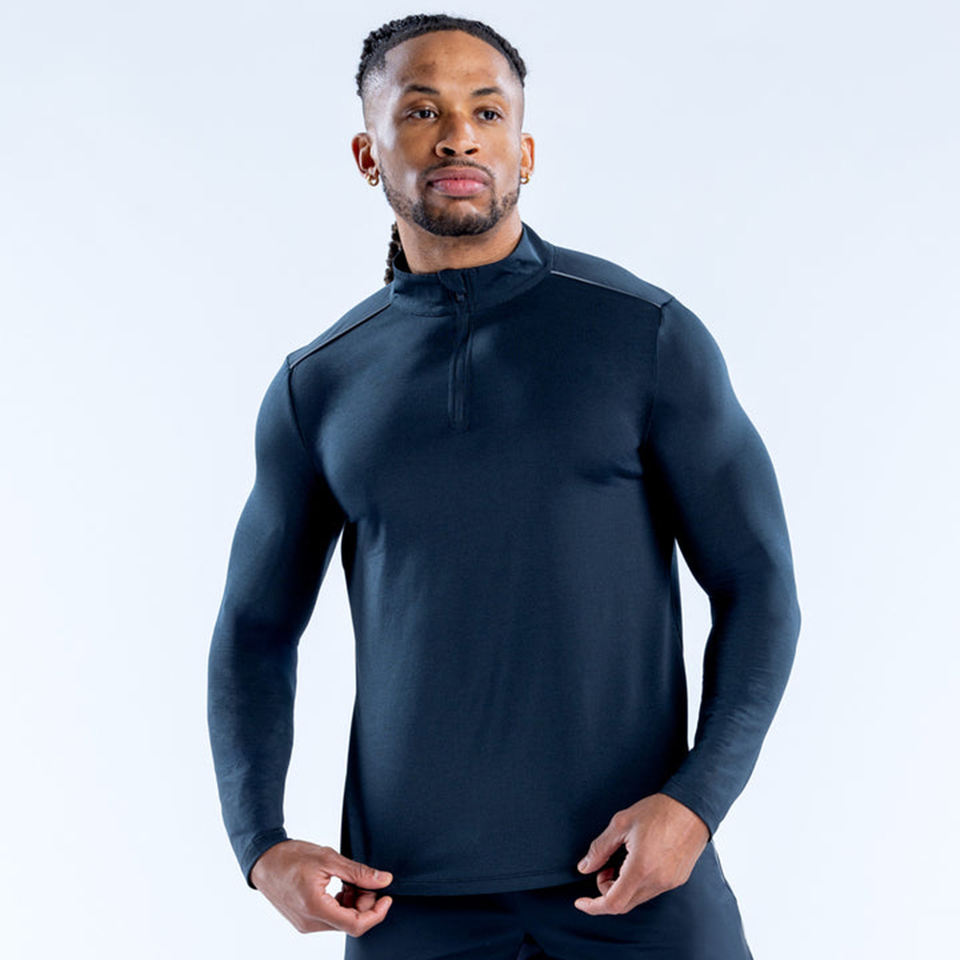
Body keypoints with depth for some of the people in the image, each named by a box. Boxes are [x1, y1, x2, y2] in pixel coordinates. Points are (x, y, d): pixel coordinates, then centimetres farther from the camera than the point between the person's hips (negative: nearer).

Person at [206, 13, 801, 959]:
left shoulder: (649, 335, -2)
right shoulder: (317, 387, 6)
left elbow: (758, 587, 0)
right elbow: (255, 630, 13)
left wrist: (696, 802, -14)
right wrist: (260, 847, -2)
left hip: (633, 869, -2)